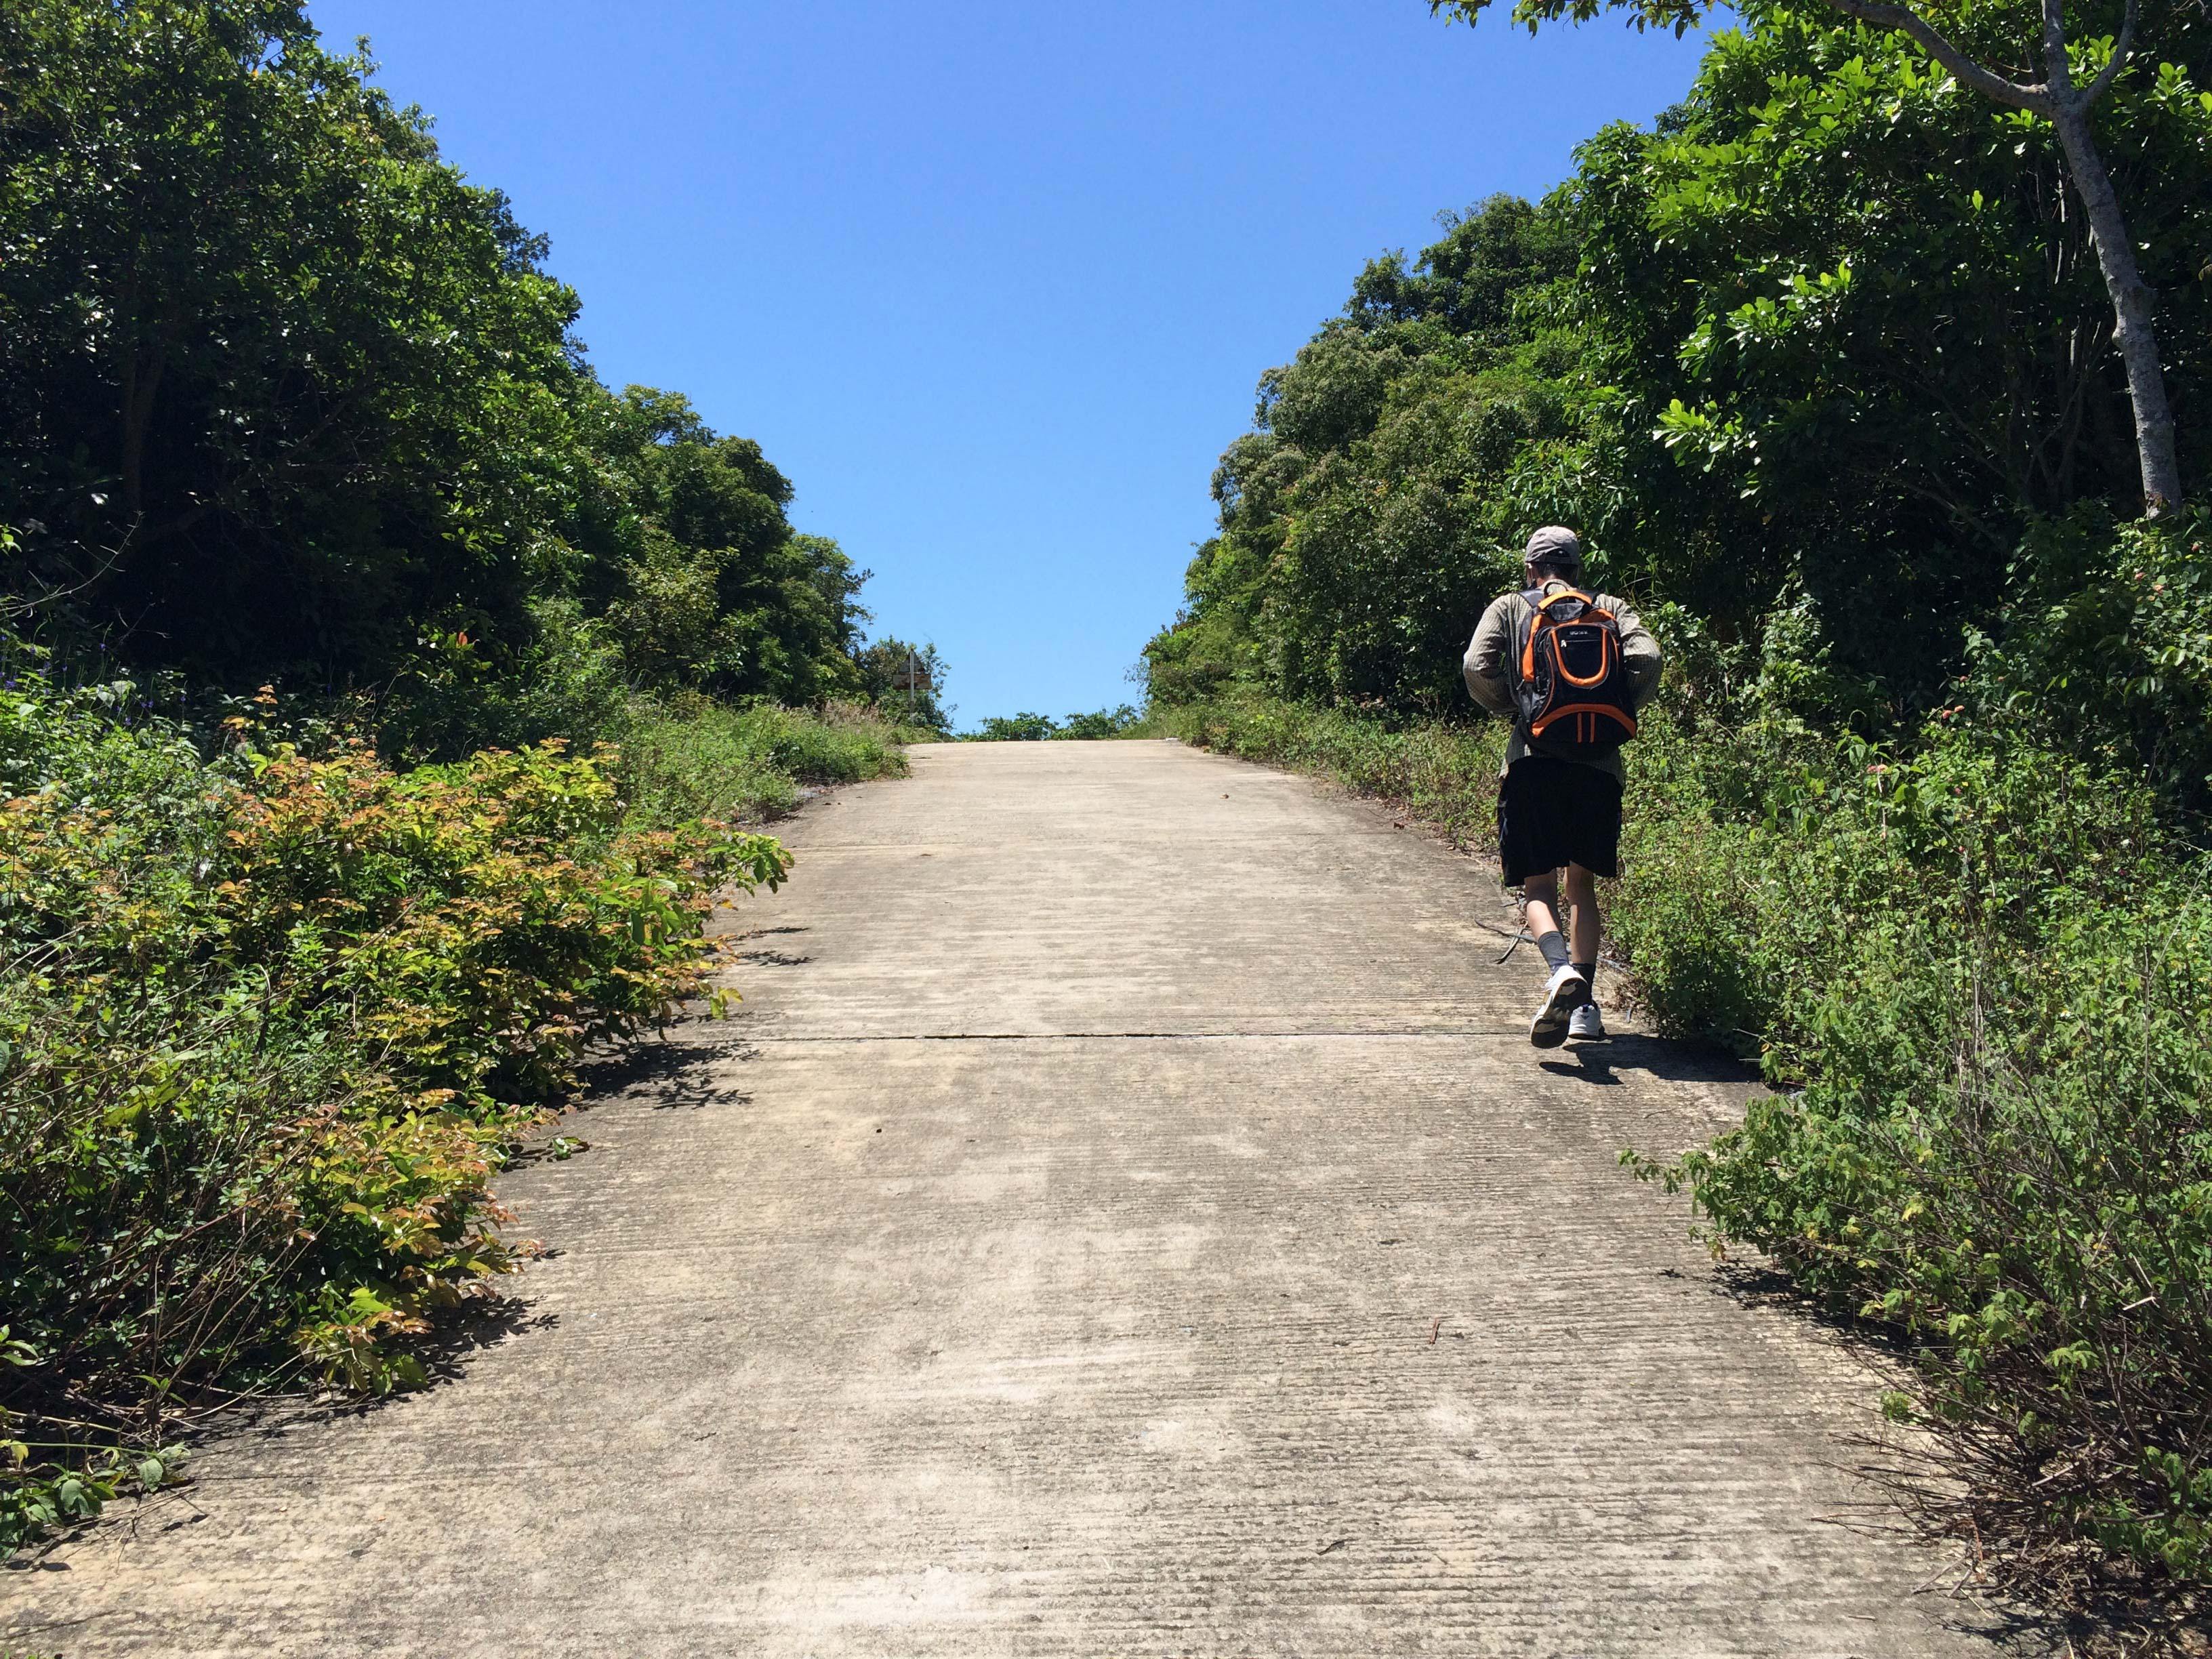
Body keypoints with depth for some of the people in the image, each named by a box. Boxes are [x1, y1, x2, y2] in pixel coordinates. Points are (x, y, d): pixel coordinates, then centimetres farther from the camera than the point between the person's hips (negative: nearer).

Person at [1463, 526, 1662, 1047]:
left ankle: (1562, 971, -26)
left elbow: (1477, 667, -6)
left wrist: (1513, 710, 10)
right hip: (1599, 763, 2)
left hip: (1533, 761, -2)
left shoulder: (1510, 607, 10)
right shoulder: (1609, 608, 14)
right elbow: (1647, 659, -4)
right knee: (1583, 885, 15)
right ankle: (1584, 1004, 12)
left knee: (1539, 886, 2)